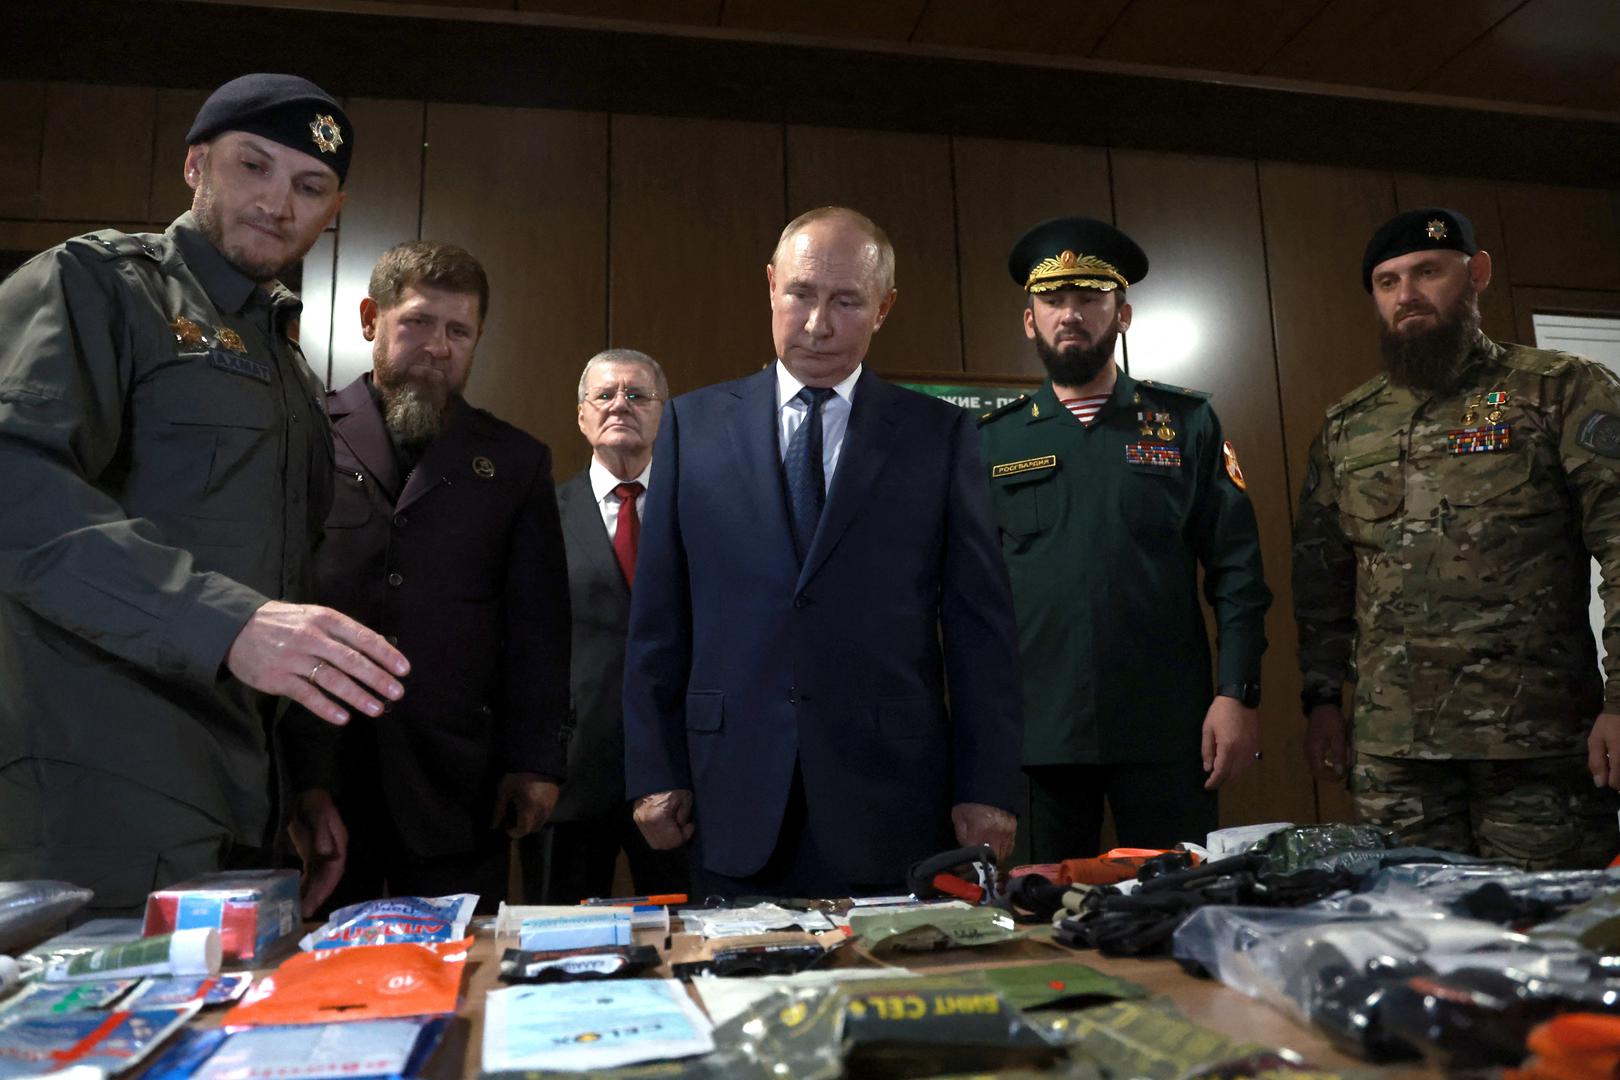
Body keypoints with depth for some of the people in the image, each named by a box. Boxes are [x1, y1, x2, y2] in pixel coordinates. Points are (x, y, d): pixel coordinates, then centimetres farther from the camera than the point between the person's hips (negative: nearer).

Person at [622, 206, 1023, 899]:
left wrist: (987, 790, -2)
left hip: (894, 806, 0)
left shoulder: (940, 434, 3)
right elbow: (658, 618, 6)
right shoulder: (693, 424, 6)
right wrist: (654, 772, 2)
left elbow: (978, 626, 2)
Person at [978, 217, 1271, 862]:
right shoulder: (992, 439, 8)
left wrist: (1236, 695, -6)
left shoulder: (1188, 423, 8)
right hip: (1035, 733, 1)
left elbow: (1236, 571, 4)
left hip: (1167, 734, 0)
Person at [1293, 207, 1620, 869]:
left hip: (1539, 738, -2)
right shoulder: (1346, 427, 13)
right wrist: (1323, 698, 11)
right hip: (1390, 743, 3)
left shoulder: (1564, 391, 3)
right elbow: (1320, 575, 15)